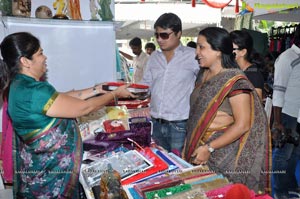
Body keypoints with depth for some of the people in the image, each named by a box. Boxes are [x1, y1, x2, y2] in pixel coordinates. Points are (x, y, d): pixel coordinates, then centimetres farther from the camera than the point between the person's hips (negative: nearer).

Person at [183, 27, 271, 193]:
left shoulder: (234, 81, -17)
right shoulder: (203, 74, 6)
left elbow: (242, 125, -19)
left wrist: (209, 148, -19)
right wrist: (192, 145, 7)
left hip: (222, 151, -7)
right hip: (197, 148, 7)